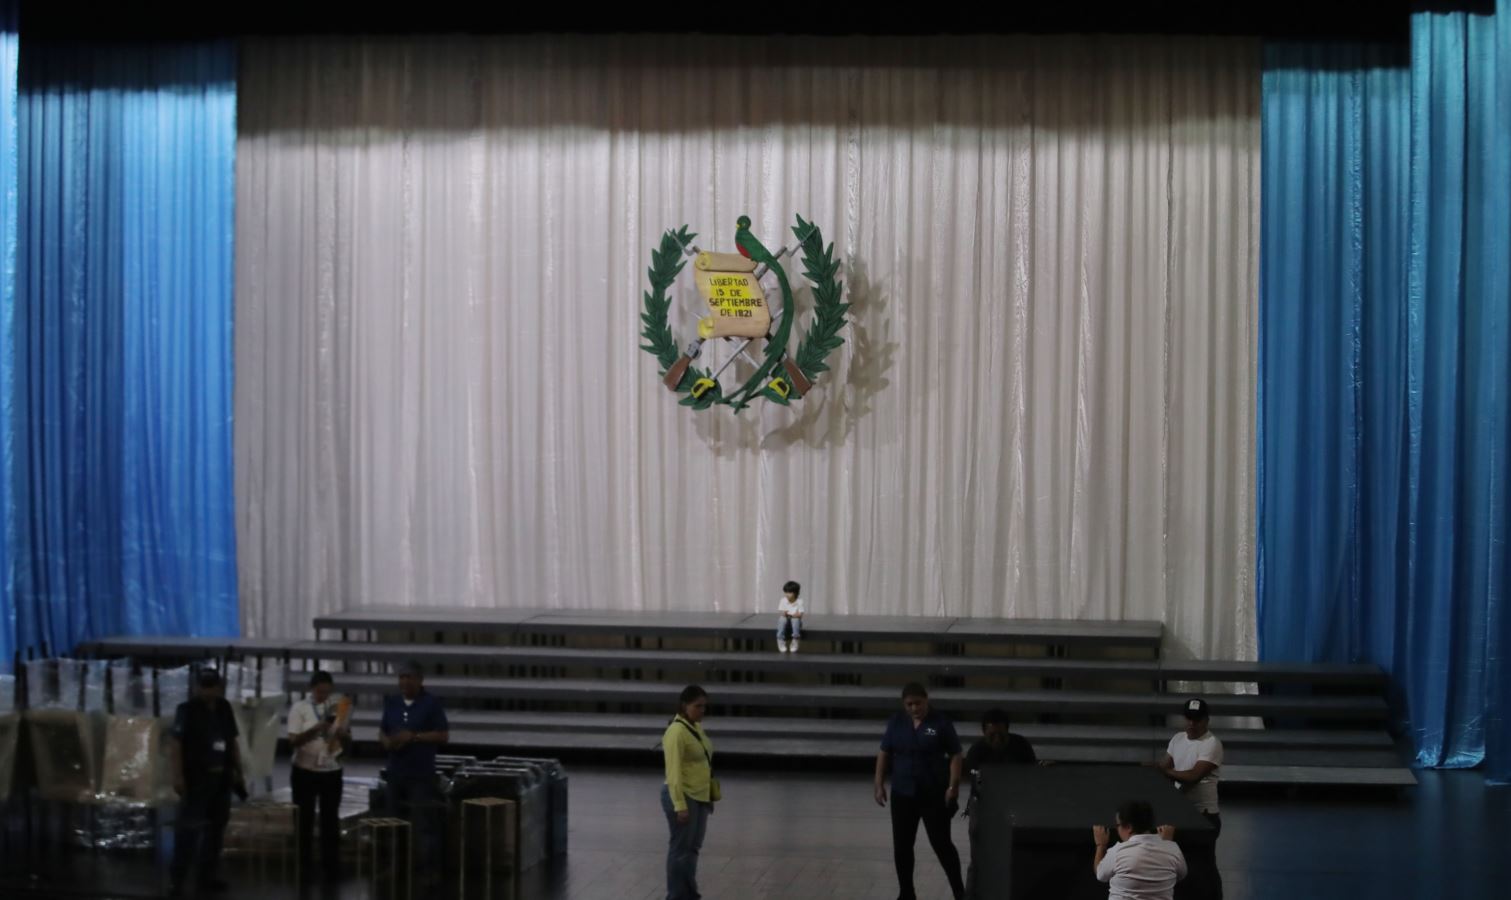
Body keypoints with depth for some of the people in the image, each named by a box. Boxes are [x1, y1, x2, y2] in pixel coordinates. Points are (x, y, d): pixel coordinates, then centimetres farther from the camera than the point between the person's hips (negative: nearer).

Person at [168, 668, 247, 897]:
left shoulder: (224, 708, 10)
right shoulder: (187, 710, -7)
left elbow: (232, 742, 17)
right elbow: (174, 743, -12)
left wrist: (238, 772, 14)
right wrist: (178, 776, -20)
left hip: (221, 777, 6)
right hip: (196, 778, -6)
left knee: (216, 827, 11)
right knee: (189, 828, -9)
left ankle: (206, 875, 22)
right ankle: (179, 880, -7)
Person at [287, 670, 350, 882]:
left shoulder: (338, 707, 5)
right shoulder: (299, 708, -4)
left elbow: (348, 743, 7)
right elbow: (293, 741, -12)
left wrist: (342, 734, -16)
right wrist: (316, 729, -24)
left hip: (332, 771, 2)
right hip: (304, 771, -2)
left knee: (331, 819, 4)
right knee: (304, 819, 5)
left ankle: (331, 867, 9)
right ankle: (303, 866, 14)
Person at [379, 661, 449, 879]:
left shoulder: (431, 703, -5)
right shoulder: (392, 703, 11)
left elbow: (444, 735, -8)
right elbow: (382, 730, 17)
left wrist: (414, 736, -17)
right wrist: (386, 741, -6)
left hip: (421, 774, -6)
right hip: (395, 772, 6)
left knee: (421, 824, -8)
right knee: (395, 821, 11)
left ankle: (425, 867, -4)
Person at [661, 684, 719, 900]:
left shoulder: (697, 727, 10)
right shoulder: (677, 732, -19)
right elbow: (674, 771, -22)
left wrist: (709, 795, 19)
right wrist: (680, 805, -24)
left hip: (700, 797, 9)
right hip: (683, 797, -9)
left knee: (693, 848, 15)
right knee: (680, 848, -2)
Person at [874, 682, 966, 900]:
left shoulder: (941, 723, -7)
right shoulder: (896, 723, 2)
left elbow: (956, 755, -6)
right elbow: (884, 753, 8)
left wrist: (953, 786, -14)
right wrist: (879, 784, 1)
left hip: (934, 794, -3)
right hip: (903, 794, 3)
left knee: (941, 843, -2)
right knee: (902, 846, 6)